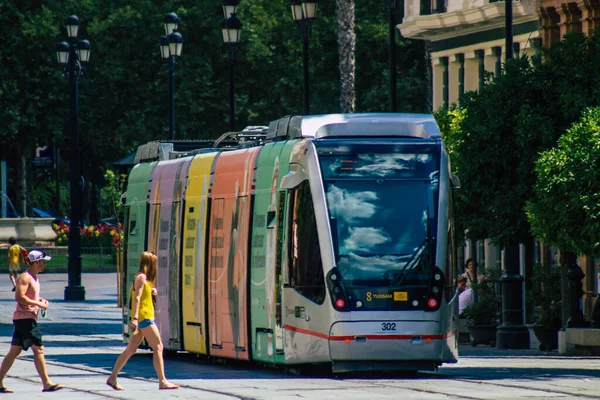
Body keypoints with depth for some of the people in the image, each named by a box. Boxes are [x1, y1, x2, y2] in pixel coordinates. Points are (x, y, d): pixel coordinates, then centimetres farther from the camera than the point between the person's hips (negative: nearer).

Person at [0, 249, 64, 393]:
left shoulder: (33, 278, 19)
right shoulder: (25, 277, -12)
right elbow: (19, 297, -22)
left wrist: (40, 300, 12)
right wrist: (38, 304, -18)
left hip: (28, 319, 10)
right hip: (24, 318, -10)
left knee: (14, 351, 9)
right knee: (38, 349, -10)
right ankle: (47, 383, -11)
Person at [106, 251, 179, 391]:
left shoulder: (141, 277, 18)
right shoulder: (142, 277, -11)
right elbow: (137, 298, -19)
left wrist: (150, 291, 10)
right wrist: (135, 318, -27)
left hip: (141, 319, 10)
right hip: (144, 317, -10)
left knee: (131, 349, 7)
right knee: (158, 347, -7)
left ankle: (112, 378, 6)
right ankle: (162, 381, -7)